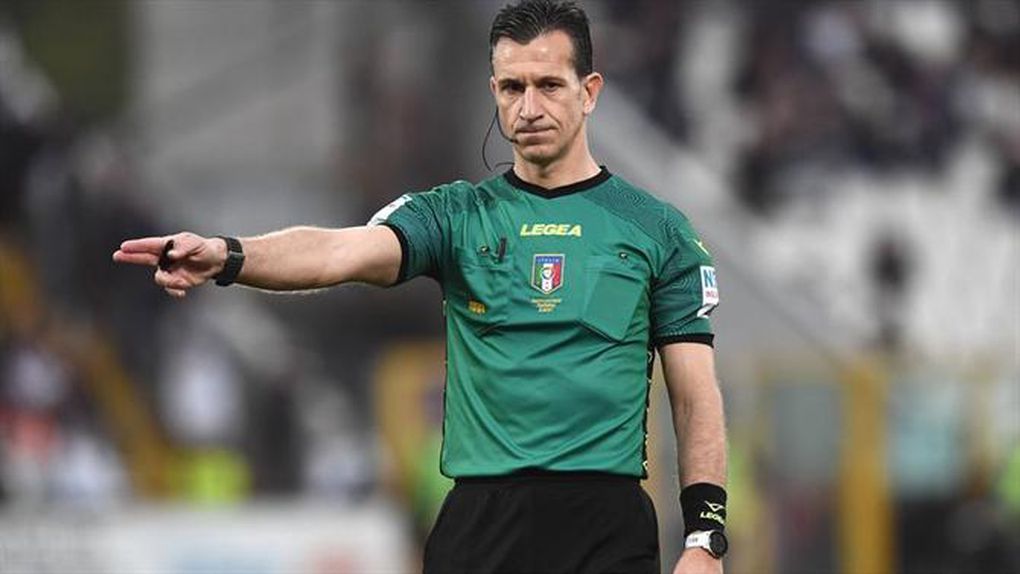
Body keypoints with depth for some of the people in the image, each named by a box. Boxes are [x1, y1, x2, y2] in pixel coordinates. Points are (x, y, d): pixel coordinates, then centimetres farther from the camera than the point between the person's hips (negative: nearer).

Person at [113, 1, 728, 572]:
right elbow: (343, 251, -10)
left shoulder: (659, 230, 7)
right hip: (480, 520, 1)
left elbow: (696, 396, 5)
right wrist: (226, 256, -30)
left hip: (607, 522, -1)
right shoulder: (456, 215, 8)